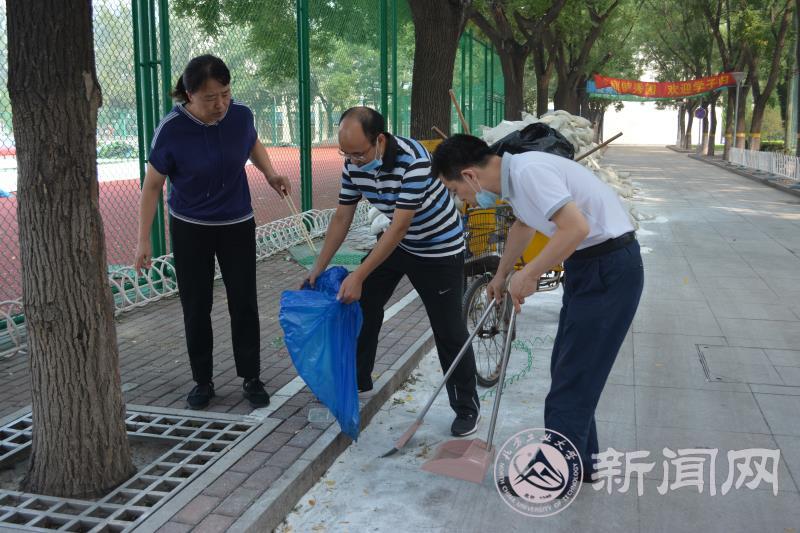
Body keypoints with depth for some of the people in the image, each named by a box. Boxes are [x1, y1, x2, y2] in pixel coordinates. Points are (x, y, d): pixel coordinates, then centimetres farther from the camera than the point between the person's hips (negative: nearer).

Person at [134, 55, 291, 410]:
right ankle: (202, 381, 23)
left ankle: (251, 379, 18)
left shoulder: (241, 115, -14)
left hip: (237, 225, 2)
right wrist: (144, 240, -11)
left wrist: (270, 173, -6)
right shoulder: (172, 130, -21)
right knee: (196, 307, 6)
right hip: (190, 229, -2)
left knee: (244, 303, 4)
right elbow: (152, 185, -11)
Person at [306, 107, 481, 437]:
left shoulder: (413, 161, -33)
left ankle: (467, 406, 12)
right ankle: (357, 381, 27)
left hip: (439, 248, -6)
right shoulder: (353, 163, -12)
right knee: (362, 304, 8)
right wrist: (318, 268, -2)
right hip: (395, 242, 7)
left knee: (448, 330, -3)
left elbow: (399, 227, -32)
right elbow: (342, 218, -2)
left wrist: (359, 276, -31)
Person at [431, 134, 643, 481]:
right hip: (588, 265, 10)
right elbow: (523, 225, 28)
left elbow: (576, 227, -31)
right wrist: (501, 275, 38)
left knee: (572, 375, -3)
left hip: (610, 269, -10)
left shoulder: (528, 171, -22)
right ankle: (578, 461, 28)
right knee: (569, 369, 15)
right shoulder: (513, 175, 8)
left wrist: (529, 275, -19)